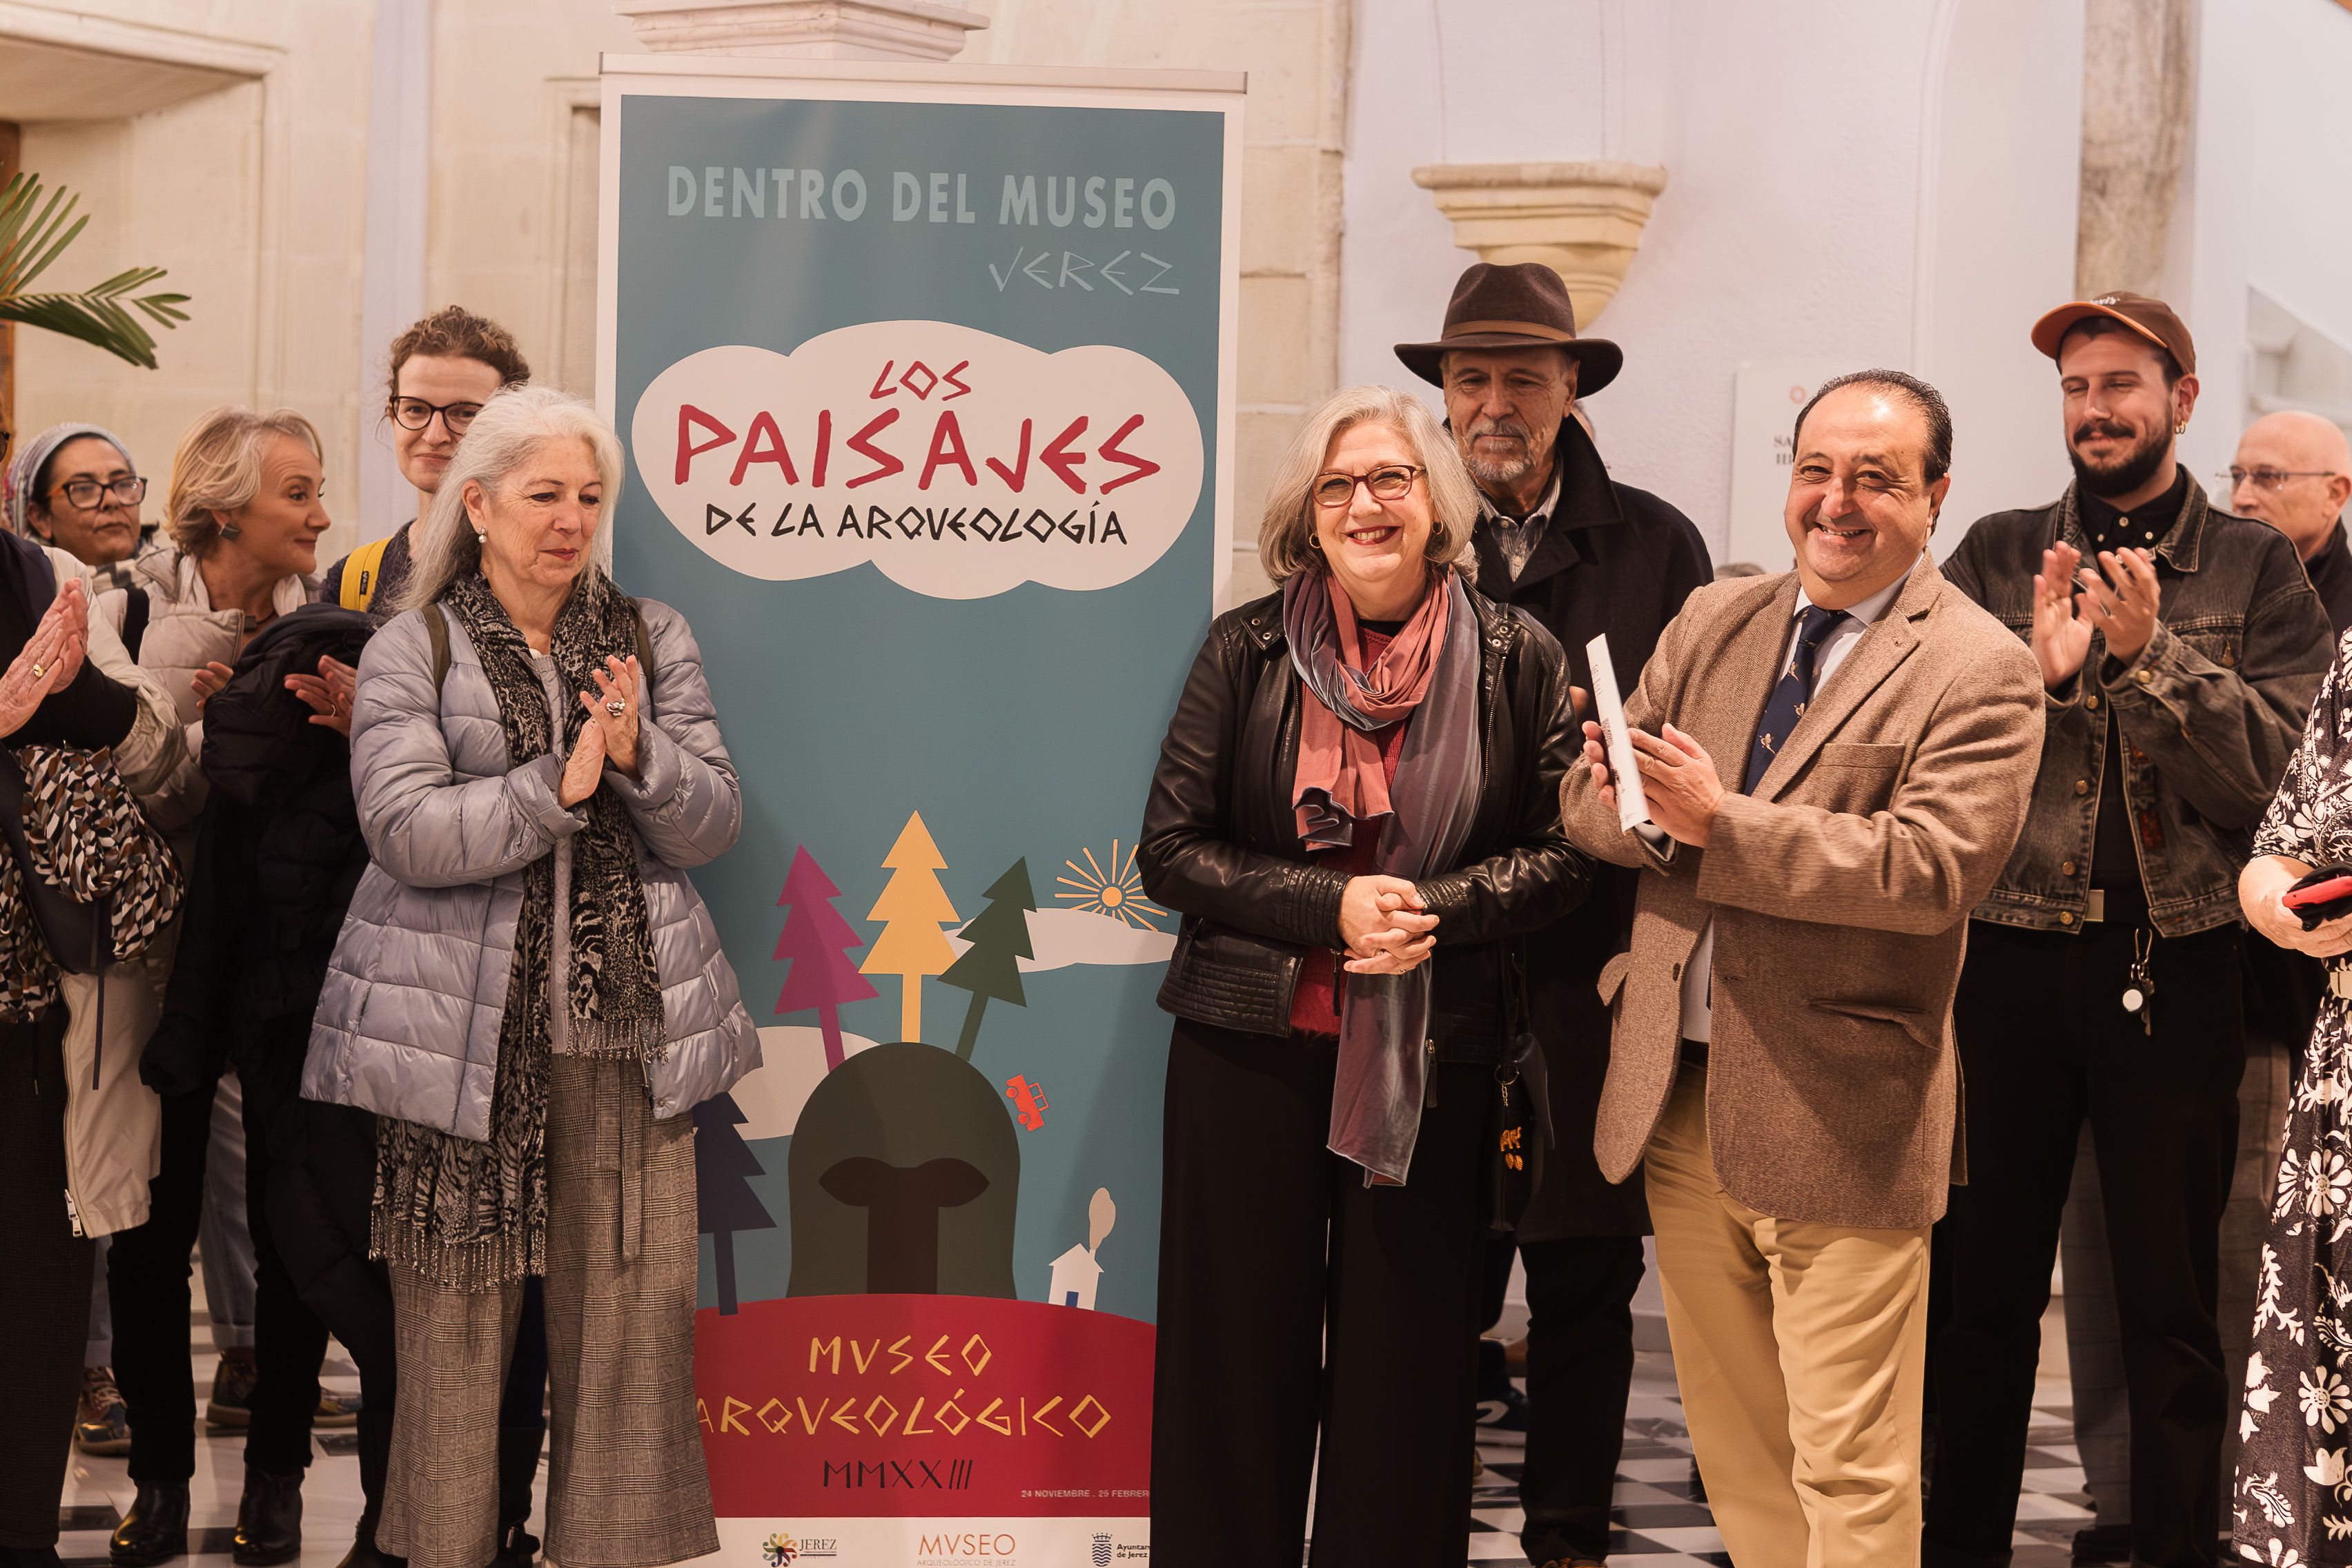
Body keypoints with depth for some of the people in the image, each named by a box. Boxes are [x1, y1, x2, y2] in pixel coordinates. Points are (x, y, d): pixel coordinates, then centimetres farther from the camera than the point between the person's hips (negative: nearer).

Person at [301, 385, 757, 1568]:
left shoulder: (651, 639, 11)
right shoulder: (411, 650, 2)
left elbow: (713, 824, 5)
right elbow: (404, 829, -10)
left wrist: (639, 760, -14)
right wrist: (557, 789, -19)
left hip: (628, 1029, 2)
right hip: (463, 1033, -2)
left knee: (632, 1315, 0)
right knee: (455, 1324, 3)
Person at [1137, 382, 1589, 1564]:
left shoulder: (1519, 660, 2)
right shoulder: (1248, 649, 1)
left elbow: (1560, 855, 3)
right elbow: (1170, 849, -1)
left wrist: (1432, 909, -14)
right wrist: (1333, 907, -14)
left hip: (1431, 1060, 0)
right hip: (1248, 1043, 0)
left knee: (1403, 1364, 6)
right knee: (1241, 1354, 5)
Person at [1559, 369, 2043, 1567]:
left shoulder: (1979, 673, -7)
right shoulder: (1711, 624, 13)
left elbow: (1936, 868, -20)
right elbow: (1587, 797, 9)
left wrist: (1721, 822, -21)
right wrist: (1647, 809, -16)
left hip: (1836, 1124, -6)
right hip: (1677, 1098, 6)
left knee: (1850, 1471, -2)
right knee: (1735, 1456, 17)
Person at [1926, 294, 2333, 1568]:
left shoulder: (2254, 569, 3)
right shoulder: (2000, 555, 7)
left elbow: (2274, 769, -7)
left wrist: (2148, 652, -17)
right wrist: (2033, 674, -17)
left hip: (2172, 968, -1)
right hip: (2008, 957, 2)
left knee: (2172, 1306, 6)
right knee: (1983, 1285, 8)